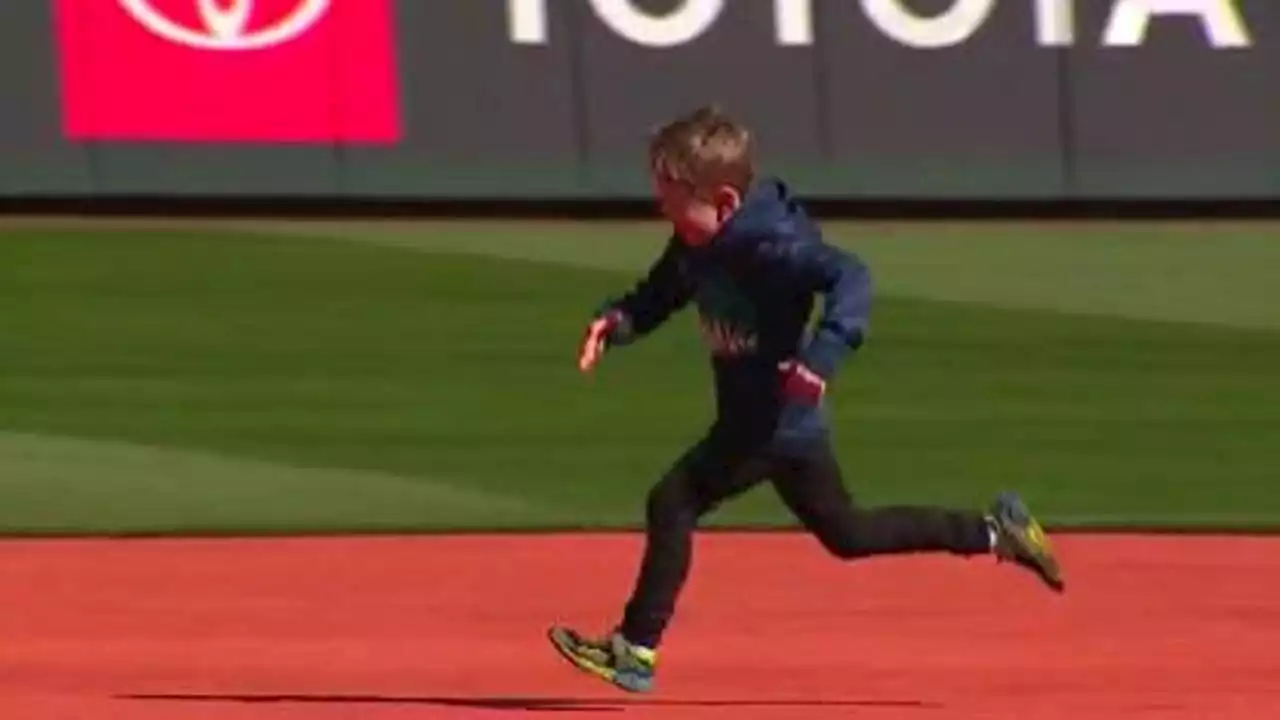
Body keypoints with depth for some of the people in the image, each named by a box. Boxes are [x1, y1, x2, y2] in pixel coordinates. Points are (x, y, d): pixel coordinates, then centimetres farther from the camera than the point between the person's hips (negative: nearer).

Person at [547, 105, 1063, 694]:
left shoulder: (769, 246, -24)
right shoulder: (694, 247, 3)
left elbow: (850, 276, -33)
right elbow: (657, 296, 15)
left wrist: (822, 355, -46)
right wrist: (616, 320, -7)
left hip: (776, 419, -10)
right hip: (750, 419, 10)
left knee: (673, 502, -13)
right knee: (845, 533, 21)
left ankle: (636, 650, -6)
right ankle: (995, 532, 29)